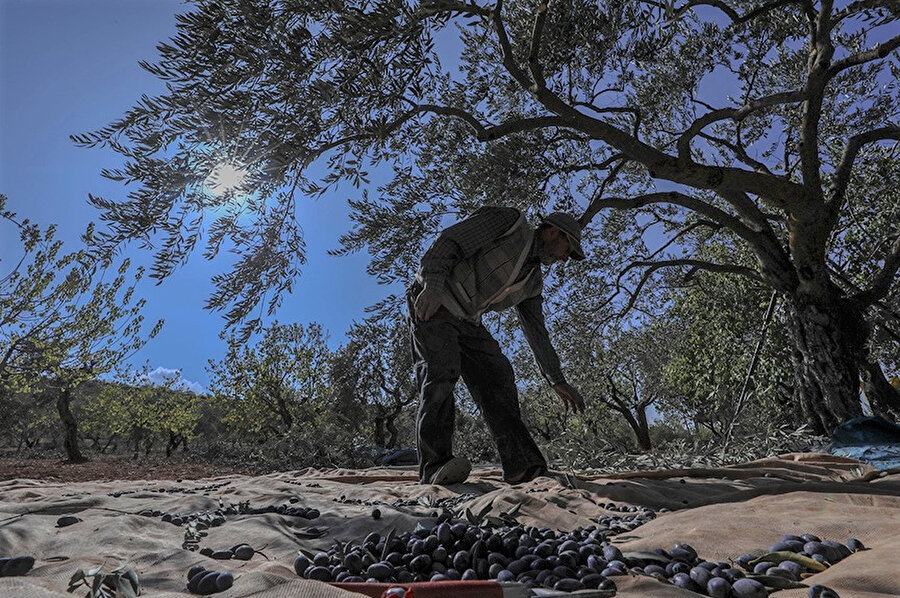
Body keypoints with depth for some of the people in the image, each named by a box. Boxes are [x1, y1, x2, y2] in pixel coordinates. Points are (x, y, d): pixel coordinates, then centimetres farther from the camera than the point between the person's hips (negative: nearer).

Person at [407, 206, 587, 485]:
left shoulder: (533, 281, 16)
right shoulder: (509, 221, -6)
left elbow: (536, 331, 21)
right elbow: (449, 241, -15)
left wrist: (557, 380, 19)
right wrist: (433, 284, -30)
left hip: (467, 321, 8)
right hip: (430, 302, -7)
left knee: (497, 379, -4)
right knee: (440, 373, -24)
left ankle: (524, 468, -5)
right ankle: (435, 467, -27)